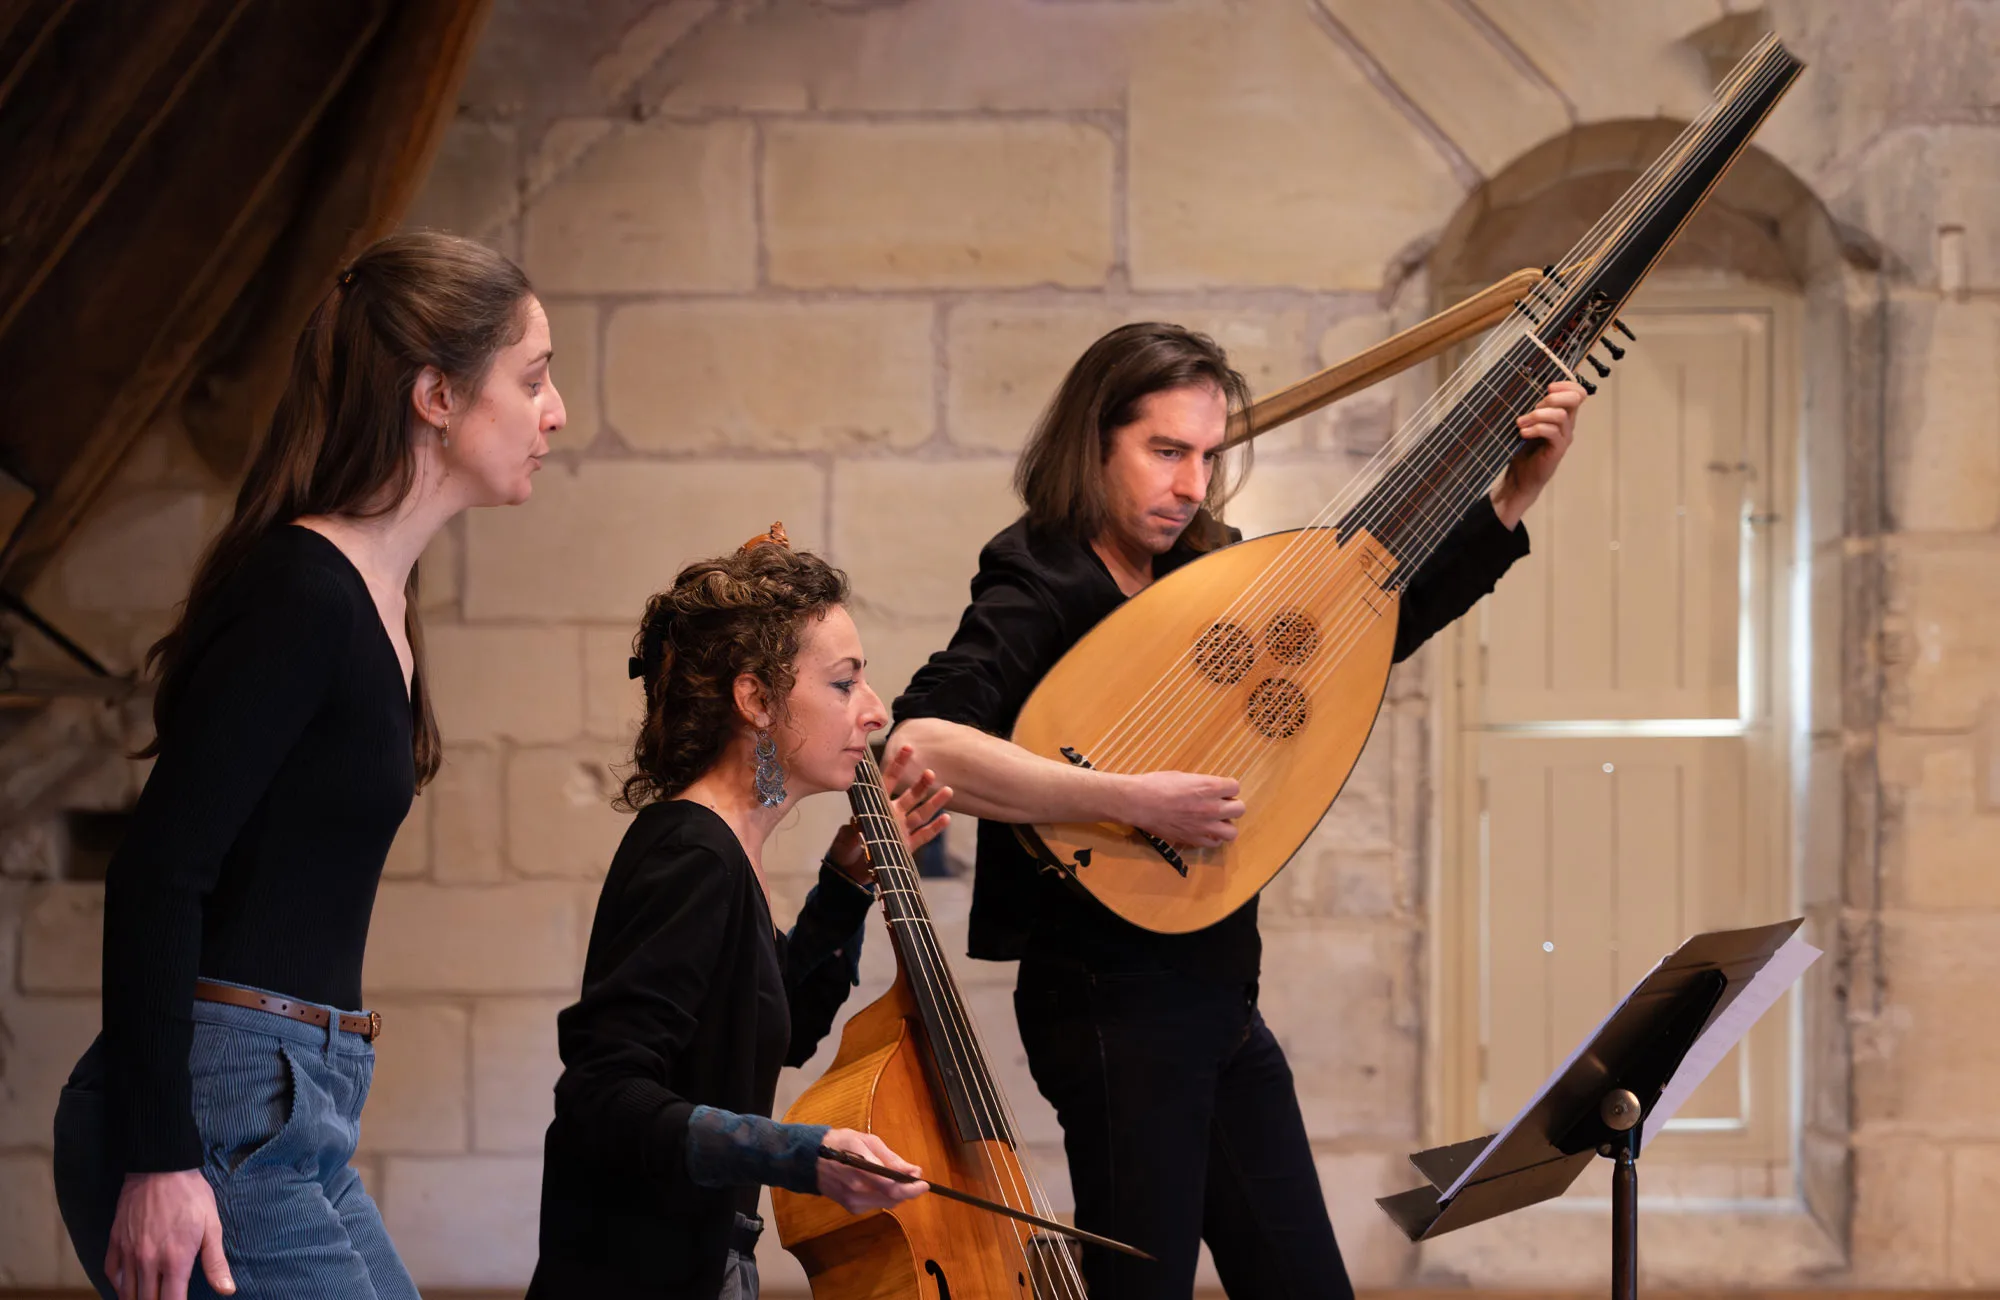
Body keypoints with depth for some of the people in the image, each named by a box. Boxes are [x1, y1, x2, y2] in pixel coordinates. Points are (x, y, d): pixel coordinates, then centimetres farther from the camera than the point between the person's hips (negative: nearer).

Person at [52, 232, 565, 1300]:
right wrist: (157, 1160, -23)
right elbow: (157, 876, -19)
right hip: (216, 1119, -10)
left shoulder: (373, 598, 14)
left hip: (297, 1118, 10)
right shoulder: (301, 599, -15)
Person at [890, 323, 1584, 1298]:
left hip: (1215, 997, 8)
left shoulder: (1205, 573, 10)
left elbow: (1382, 625, 21)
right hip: (1115, 998, -8)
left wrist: (1515, 494, 11)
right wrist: (1130, 799, -31)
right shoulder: (1041, 588, -13)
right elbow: (917, 743, -29)